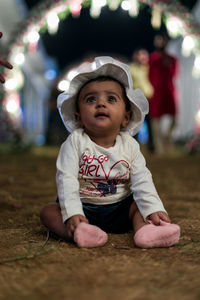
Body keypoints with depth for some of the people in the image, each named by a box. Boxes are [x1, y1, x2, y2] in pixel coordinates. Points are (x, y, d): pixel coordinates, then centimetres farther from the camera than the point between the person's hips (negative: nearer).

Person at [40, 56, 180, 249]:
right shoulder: (75, 142, -9)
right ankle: (82, 233, -47)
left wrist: (154, 210, -23)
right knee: (48, 211, -22)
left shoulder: (129, 145, -1)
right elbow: (66, 180, -17)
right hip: (85, 208, -2)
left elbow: (142, 181, -7)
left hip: (120, 209, 3)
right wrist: (72, 214, -30)